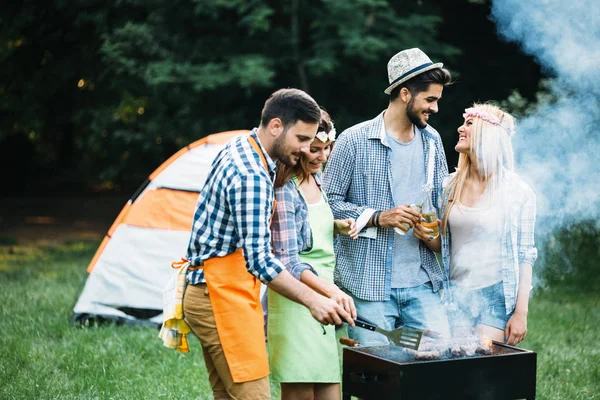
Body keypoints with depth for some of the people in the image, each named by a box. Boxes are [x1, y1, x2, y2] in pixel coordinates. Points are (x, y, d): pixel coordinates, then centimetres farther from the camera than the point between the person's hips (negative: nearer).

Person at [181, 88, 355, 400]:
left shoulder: (238, 149, 10)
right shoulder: (251, 176, -22)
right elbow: (259, 259, -28)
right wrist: (312, 300, -31)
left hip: (211, 294, 10)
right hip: (224, 296, -10)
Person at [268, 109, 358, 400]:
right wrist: (331, 292, -30)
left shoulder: (317, 178, 10)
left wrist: (338, 226, 5)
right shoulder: (284, 190, -15)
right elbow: (288, 260, -19)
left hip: (326, 288, 8)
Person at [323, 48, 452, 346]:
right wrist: (377, 218, -15)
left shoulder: (432, 141, 14)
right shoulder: (354, 140, -4)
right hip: (368, 282, -5)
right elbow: (329, 201, -4)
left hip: (422, 282, 5)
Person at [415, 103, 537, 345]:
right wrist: (428, 236, -6)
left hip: (497, 297, -4)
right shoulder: (450, 185, 7)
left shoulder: (518, 193, -6)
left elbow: (525, 255, -4)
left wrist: (521, 313, -9)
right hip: (456, 295, 4)